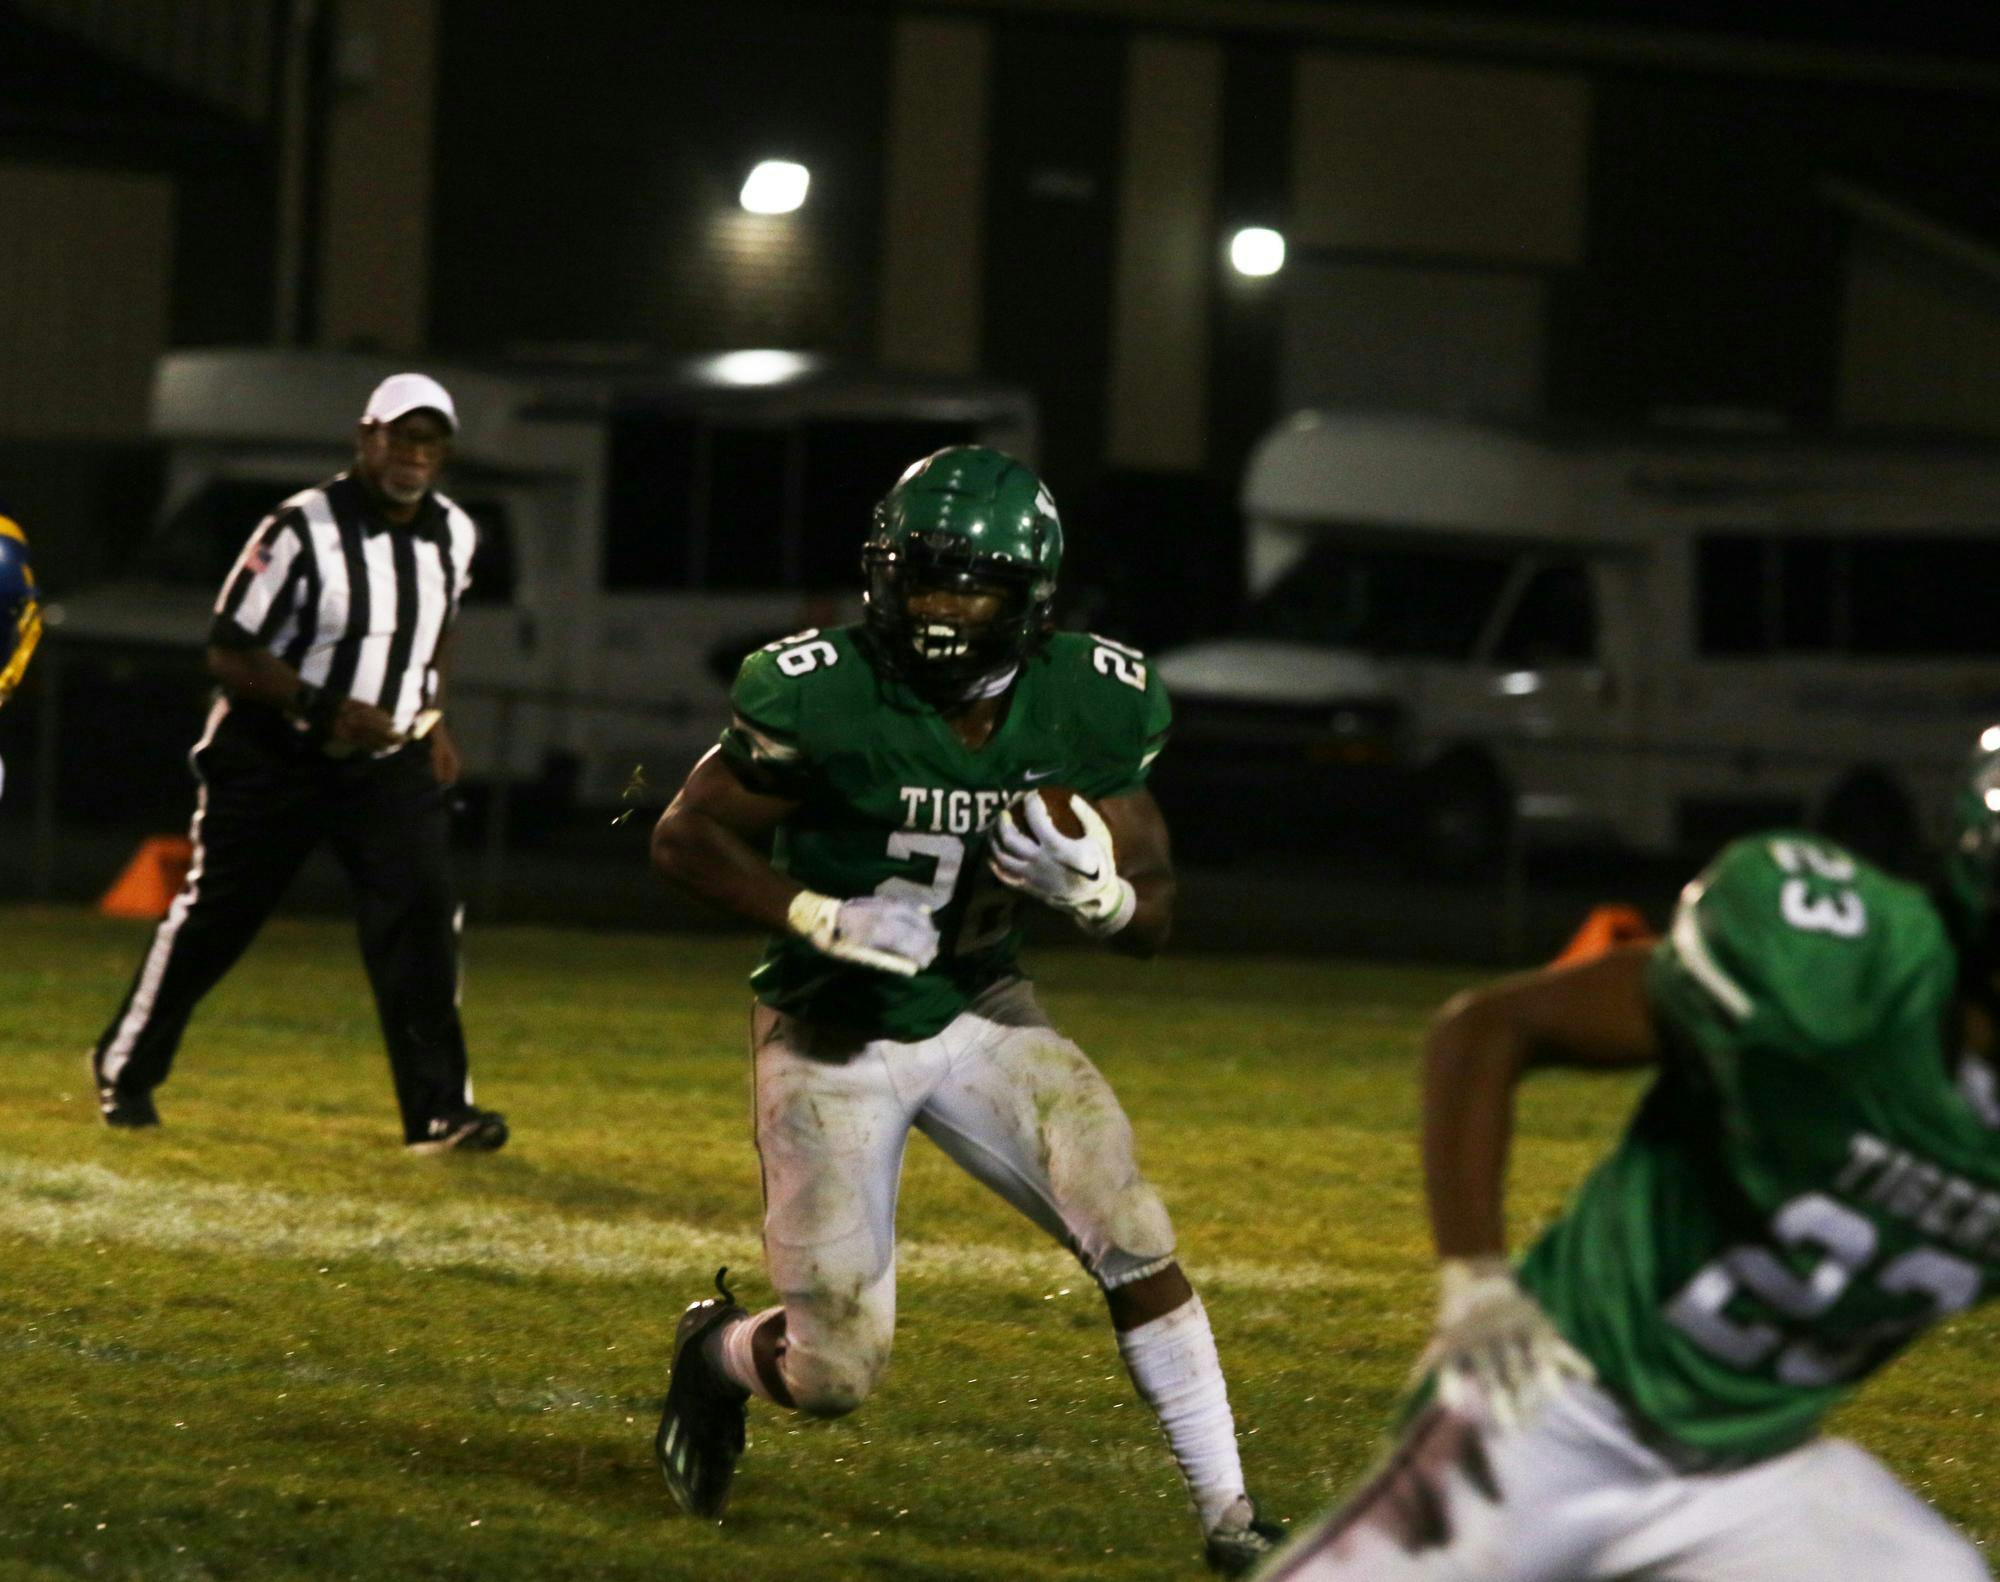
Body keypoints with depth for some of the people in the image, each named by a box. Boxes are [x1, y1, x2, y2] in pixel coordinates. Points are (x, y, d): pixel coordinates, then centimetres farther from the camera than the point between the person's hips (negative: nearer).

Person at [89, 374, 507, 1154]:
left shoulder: (452, 536, 1)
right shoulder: (302, 531, -19)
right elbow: (229, 652, -17)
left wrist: (433, 720, 13)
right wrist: (324, 707, -27)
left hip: (389, 760, 4)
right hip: (272, 758, -4)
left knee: (421, 911, -12)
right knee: (212, 918, 5)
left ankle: (438, 1109, -11)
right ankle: (125, 1068, 25)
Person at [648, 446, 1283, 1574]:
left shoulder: (1088, 709, -11)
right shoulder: (822, 698, -23)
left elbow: (1155, 919, -3)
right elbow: (686, 838, -12)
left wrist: (1093, 889, -27)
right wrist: (822, 918, -26)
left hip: (981, 1015, 3)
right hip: (834, 1039, -3)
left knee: (1132, 1237, -17)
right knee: (834, 1377, 0)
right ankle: (718, 1355, 36)